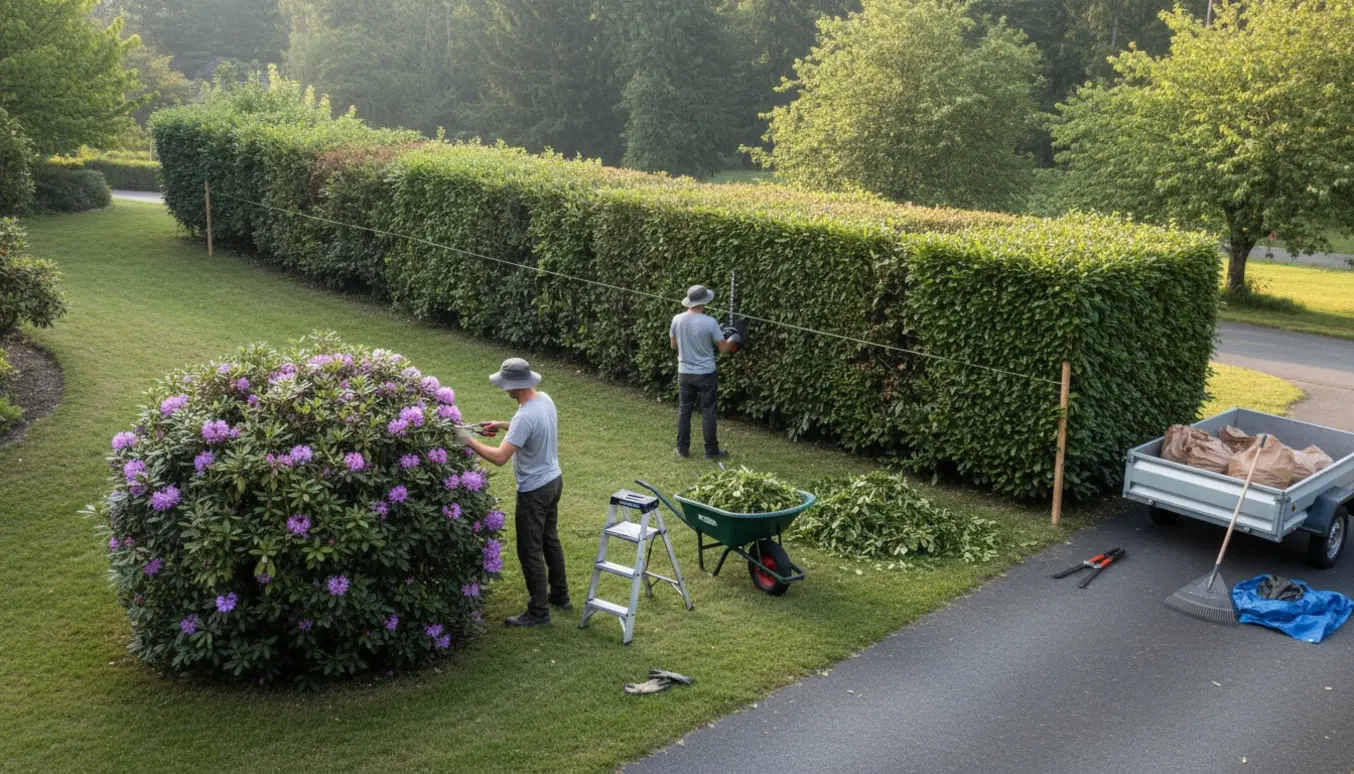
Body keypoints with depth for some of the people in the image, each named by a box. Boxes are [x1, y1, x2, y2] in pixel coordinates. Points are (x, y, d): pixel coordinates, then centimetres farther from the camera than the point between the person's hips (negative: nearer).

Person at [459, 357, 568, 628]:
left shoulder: (525, 416, -30)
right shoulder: (545, 399, -1)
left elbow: (500, 457, -32)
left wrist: (470, 441, -21)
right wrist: (502, 425, 14)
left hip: (534, 490, -9)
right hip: (553, 480, 9)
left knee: (530, 551, 3)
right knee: (550, 540, 23)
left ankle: (539, 613, 13)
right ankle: (560, 595, 37)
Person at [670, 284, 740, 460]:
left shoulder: (677, 320, -5)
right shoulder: (710, 322, -18)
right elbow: (723, 348, -8)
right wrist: (733, 339, 14)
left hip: (684, 373, 4)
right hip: (705, 374, -4)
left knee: (684, 411, 12)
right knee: (708, 412, 6)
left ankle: (682, 449, 17)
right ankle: (711, 450, 12)